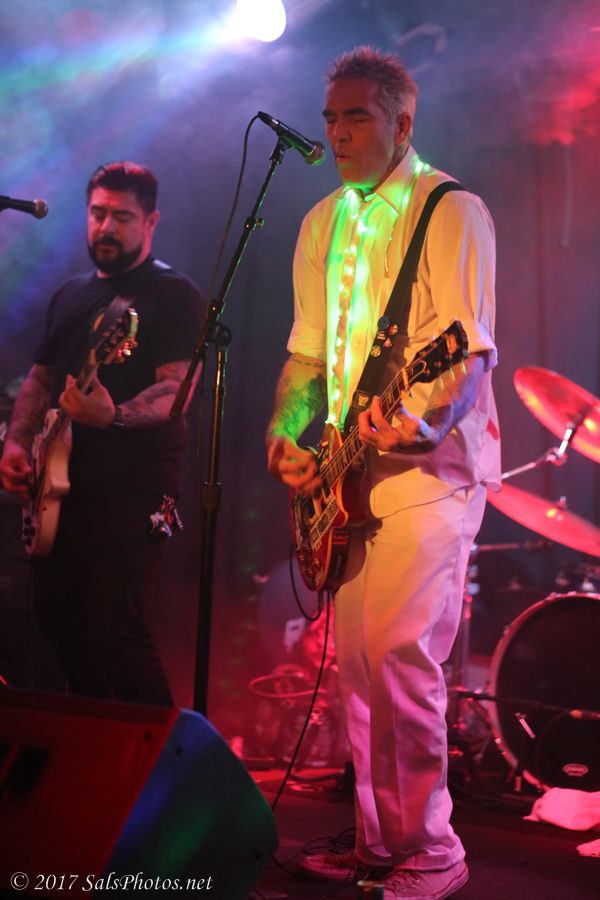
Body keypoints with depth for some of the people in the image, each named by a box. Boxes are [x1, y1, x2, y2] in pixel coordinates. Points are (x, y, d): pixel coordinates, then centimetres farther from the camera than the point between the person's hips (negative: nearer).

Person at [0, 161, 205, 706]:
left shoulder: (173, 294, -3)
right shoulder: (70, 296, 20)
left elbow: (176, 388, -14)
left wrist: (115, 416, -33)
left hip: (132, 483, -8)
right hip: (61, 482, 8)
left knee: (116, 628, -13)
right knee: (58, 616, 12)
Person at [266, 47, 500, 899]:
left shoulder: (451, 210, -6)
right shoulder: (323, 222, 17)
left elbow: (471, 348, -16)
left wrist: (422, 421, -34)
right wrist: (287, 433, 1)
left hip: (430, 459, -7)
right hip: (347, 468, 8)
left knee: (396, 649, -15)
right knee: (356, 656, 8)